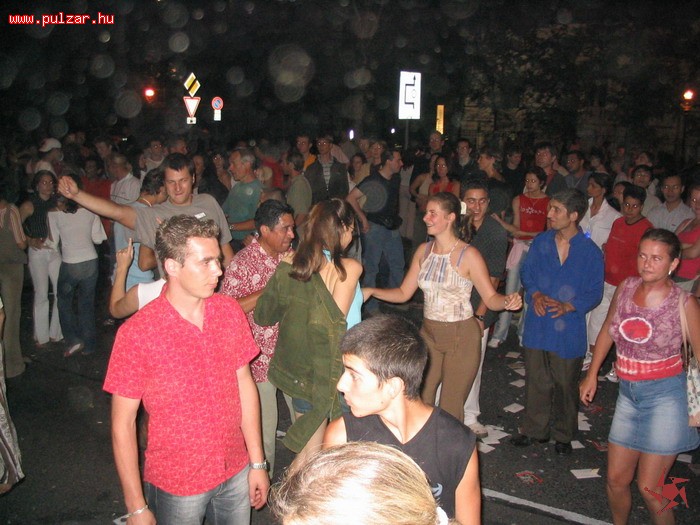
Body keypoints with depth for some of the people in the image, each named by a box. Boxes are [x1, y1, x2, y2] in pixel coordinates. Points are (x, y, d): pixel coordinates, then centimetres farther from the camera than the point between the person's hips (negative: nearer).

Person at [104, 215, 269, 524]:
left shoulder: (229, 311, -7)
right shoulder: (136, 334, -19)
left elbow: (244, 384, 1)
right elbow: (122, 424, -12)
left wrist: (257, 463, 4)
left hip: (236, 473, 4)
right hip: (176, 487, -3)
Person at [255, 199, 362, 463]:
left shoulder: (287, 265, -4)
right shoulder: (350, 268, -18)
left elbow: (262, 315, 5)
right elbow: (334, 323, -23)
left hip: (298, 370, 5)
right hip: (335, 370, -5)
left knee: (308, 449, 21)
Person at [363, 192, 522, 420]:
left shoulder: (469, 255, -14)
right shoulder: (423, 250, 2)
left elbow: (490, 298, -12)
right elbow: (403, 293, 5)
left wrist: (507, 301, -32)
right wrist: (371, 291, -6)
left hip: (461, 337, -5)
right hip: (429, 333, 5)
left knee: (450, 409, 6)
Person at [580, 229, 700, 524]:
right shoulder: (626, 287, -1)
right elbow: (607, 330, 12)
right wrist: (591, 375, 16)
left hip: (665, 396, -4)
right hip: (628, 393, 4)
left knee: (649, 488, 0)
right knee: (616, 480, 13)